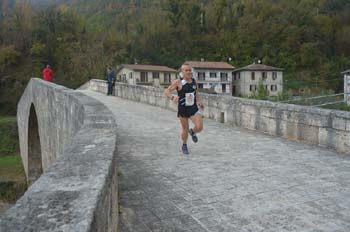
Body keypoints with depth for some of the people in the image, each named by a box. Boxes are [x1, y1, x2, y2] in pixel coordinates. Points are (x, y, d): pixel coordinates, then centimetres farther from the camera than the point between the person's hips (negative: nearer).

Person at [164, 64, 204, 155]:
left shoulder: (194, 81, 3)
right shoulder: (178, 82, -12)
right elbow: (166, 91, -11)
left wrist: (198, 102, 9)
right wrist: (172, 97, -30)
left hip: (194, 108, 3)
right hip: (182, 110, -3)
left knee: (199, 127, -15)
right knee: (185, 130, 6)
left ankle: (192, 132, 23)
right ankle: (184, 146, 36)